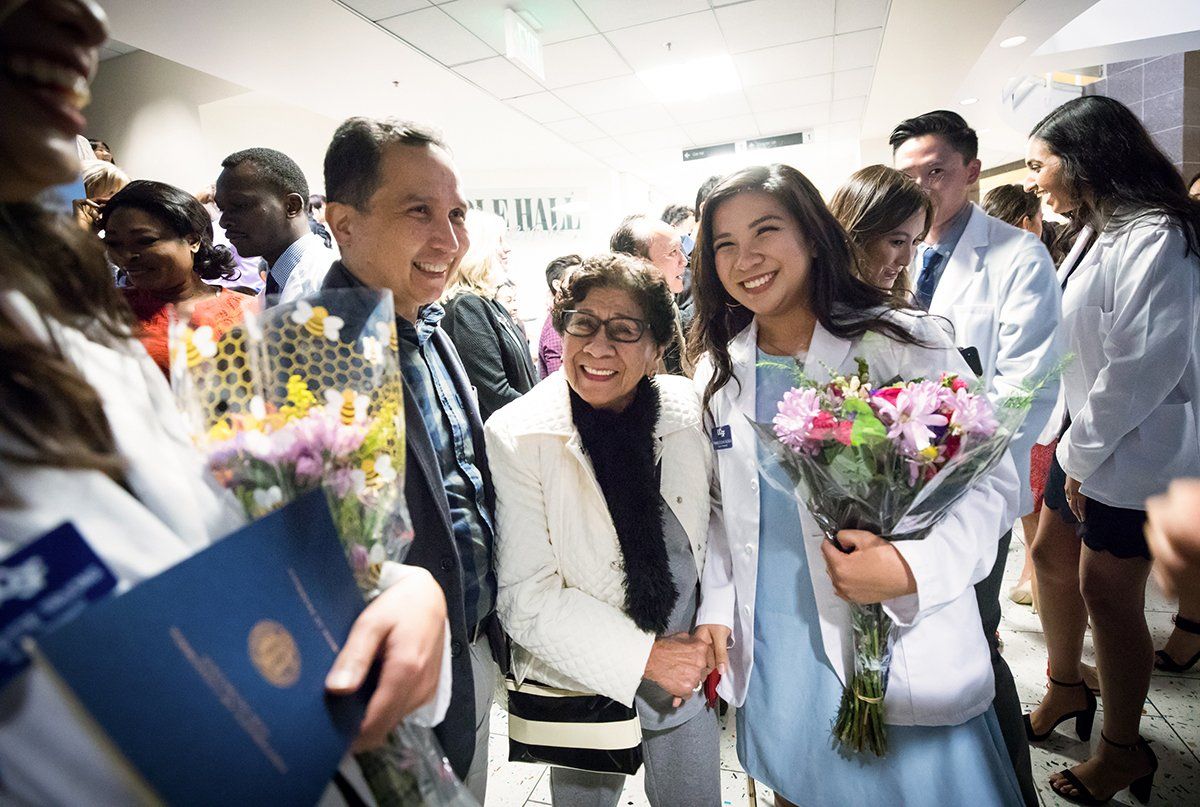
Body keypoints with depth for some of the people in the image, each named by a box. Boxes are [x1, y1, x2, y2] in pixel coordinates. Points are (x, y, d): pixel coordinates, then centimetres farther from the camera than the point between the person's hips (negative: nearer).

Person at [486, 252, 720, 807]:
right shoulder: (515, 436, -20)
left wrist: (707, 641, -1)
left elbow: (712, 532, 4)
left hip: (687, 672, 3)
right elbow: (525, 598, -19)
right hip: (583, 681, -2)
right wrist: (643, 656, -19)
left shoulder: (688, 411, -10)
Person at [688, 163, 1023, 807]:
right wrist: (716, 607, 0)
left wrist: (915, 567, -26)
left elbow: (989, 478, -9)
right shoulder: (717, 372, 1)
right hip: (770, 655, 4)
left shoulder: (903, 342, -12)